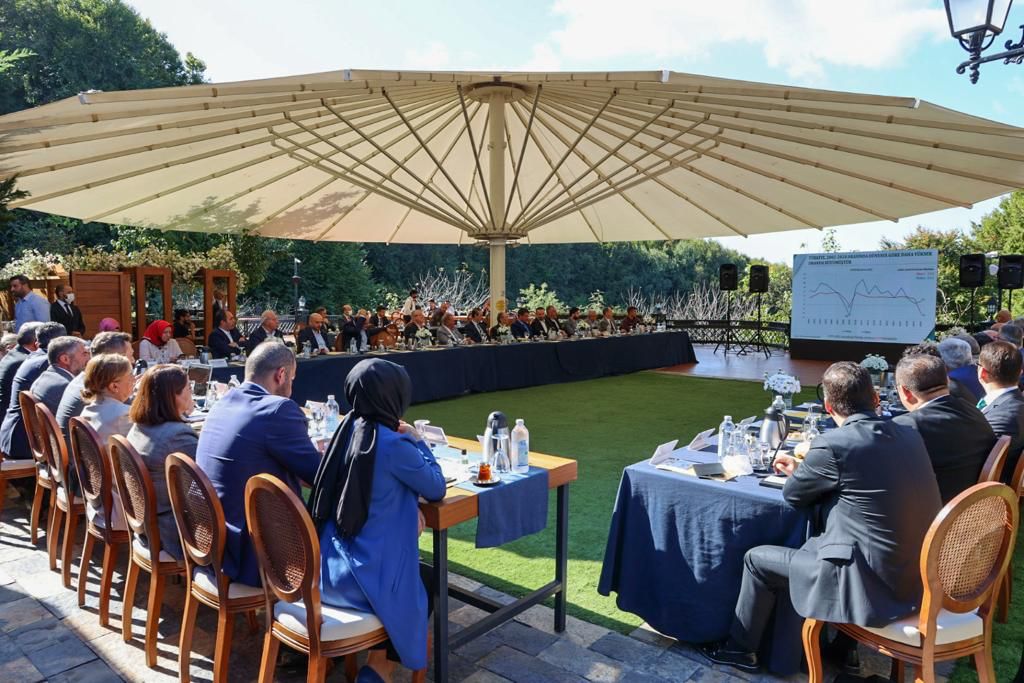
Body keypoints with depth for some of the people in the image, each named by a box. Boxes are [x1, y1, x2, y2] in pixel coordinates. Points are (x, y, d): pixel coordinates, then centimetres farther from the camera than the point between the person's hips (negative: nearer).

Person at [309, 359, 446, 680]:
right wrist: (417, 441, 4)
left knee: (420, 573, 30)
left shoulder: (348, 431, 1)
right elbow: (437, 489, -6)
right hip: (364, 576, -7)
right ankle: (378, 669, 18)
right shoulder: (393, 444, -22)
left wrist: (408, 503, 2)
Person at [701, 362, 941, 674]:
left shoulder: (832, 445, -20)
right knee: (803, 544, 29)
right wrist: (805, 469, 20)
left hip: (873, 584, -8)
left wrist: (801, 469, 17)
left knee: (757, 558, 11)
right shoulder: (909, 434, 3)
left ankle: (739, 648, 30)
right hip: (921, 574, 8)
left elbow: (793, 496, -3)